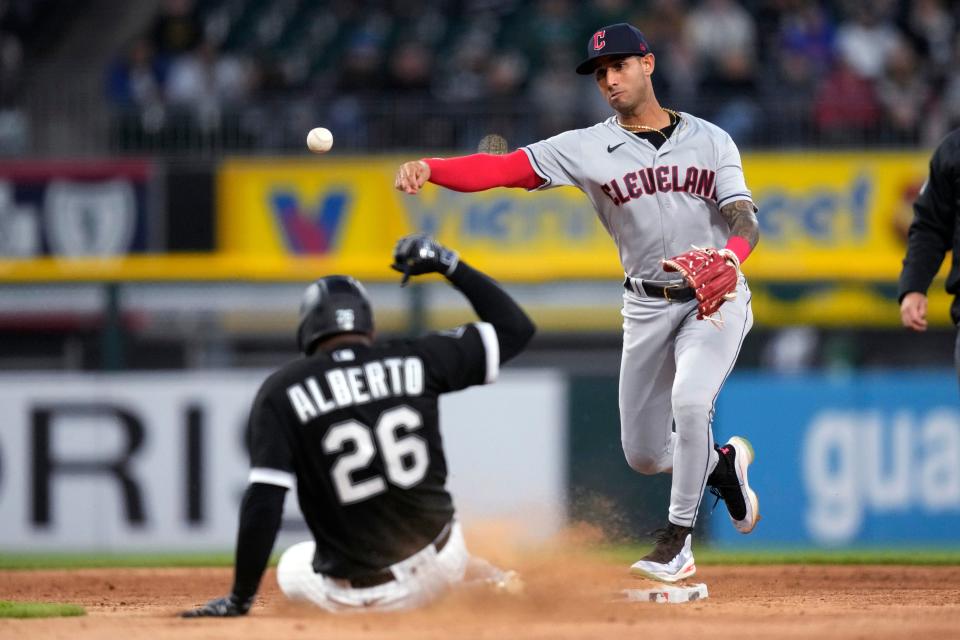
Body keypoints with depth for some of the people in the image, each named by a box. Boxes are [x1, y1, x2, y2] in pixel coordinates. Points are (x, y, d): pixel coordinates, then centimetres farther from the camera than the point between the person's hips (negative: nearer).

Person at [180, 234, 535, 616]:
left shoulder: (282, 392, -9)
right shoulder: (416, 362, -2)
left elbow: (263, 502, -15)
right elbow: (516, 329, 9)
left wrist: (240, 599, -11)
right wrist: (449, 265, 14)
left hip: (353, 598, -2)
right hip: (437, 569, 3)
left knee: (292, 566, 32)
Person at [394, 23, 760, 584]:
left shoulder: (711, 140, -1)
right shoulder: (589, 148, -3)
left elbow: (746, 221, -9)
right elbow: (504, 169, -14)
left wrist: (727, 259, -33)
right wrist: (427, 168, -30)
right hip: (647, 306, 3)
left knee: (691, 400, -28)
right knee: (644, 454, 5)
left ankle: (679, 540, -13)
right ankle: (724, 462, 38)